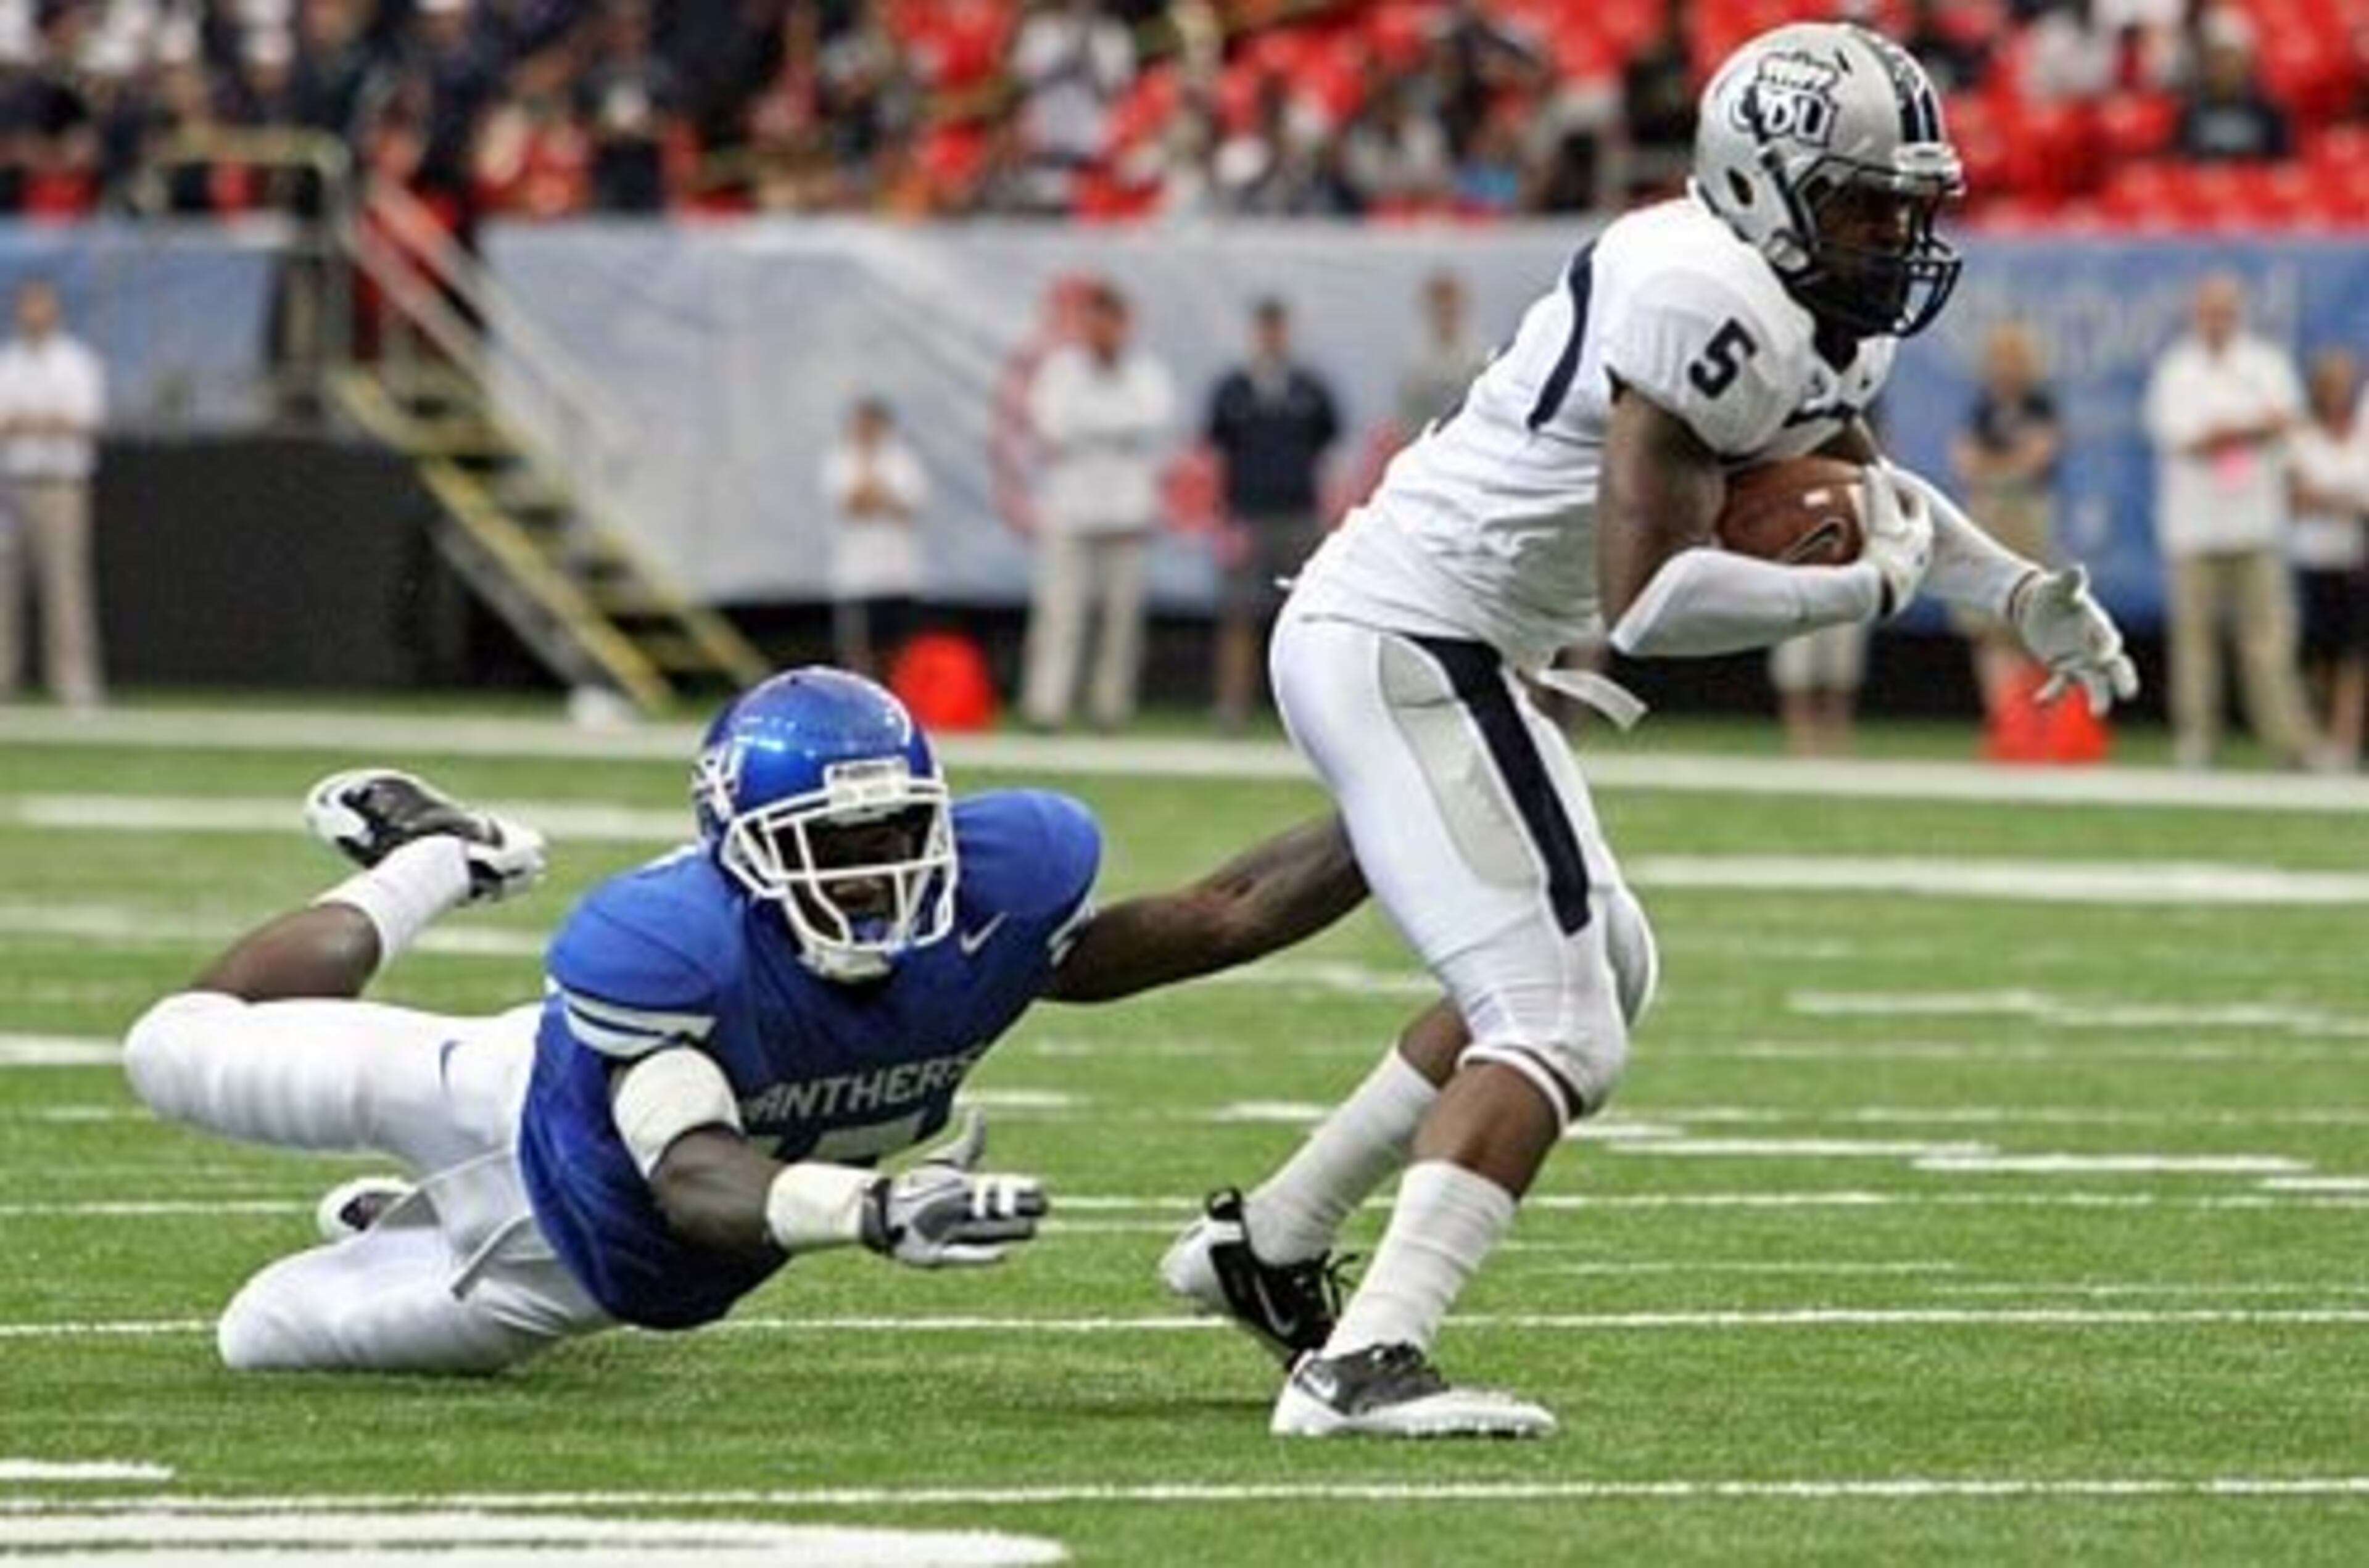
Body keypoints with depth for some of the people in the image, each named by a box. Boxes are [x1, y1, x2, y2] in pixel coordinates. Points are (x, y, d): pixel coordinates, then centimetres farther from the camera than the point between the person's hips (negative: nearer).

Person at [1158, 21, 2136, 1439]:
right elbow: (1652, 600, -26)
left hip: (1439, 649, 11)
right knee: (1556, 1026, -16)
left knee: (1604, 966, 25)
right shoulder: (1702, 303, -21)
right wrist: (1868, 590, -15)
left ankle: (1268, 1243, 31)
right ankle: (1366, 1363, -28)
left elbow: (1855, 473, 32)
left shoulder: (1803, 313, 10)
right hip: (1404, 646, -11)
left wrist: (2024, 595, 20)